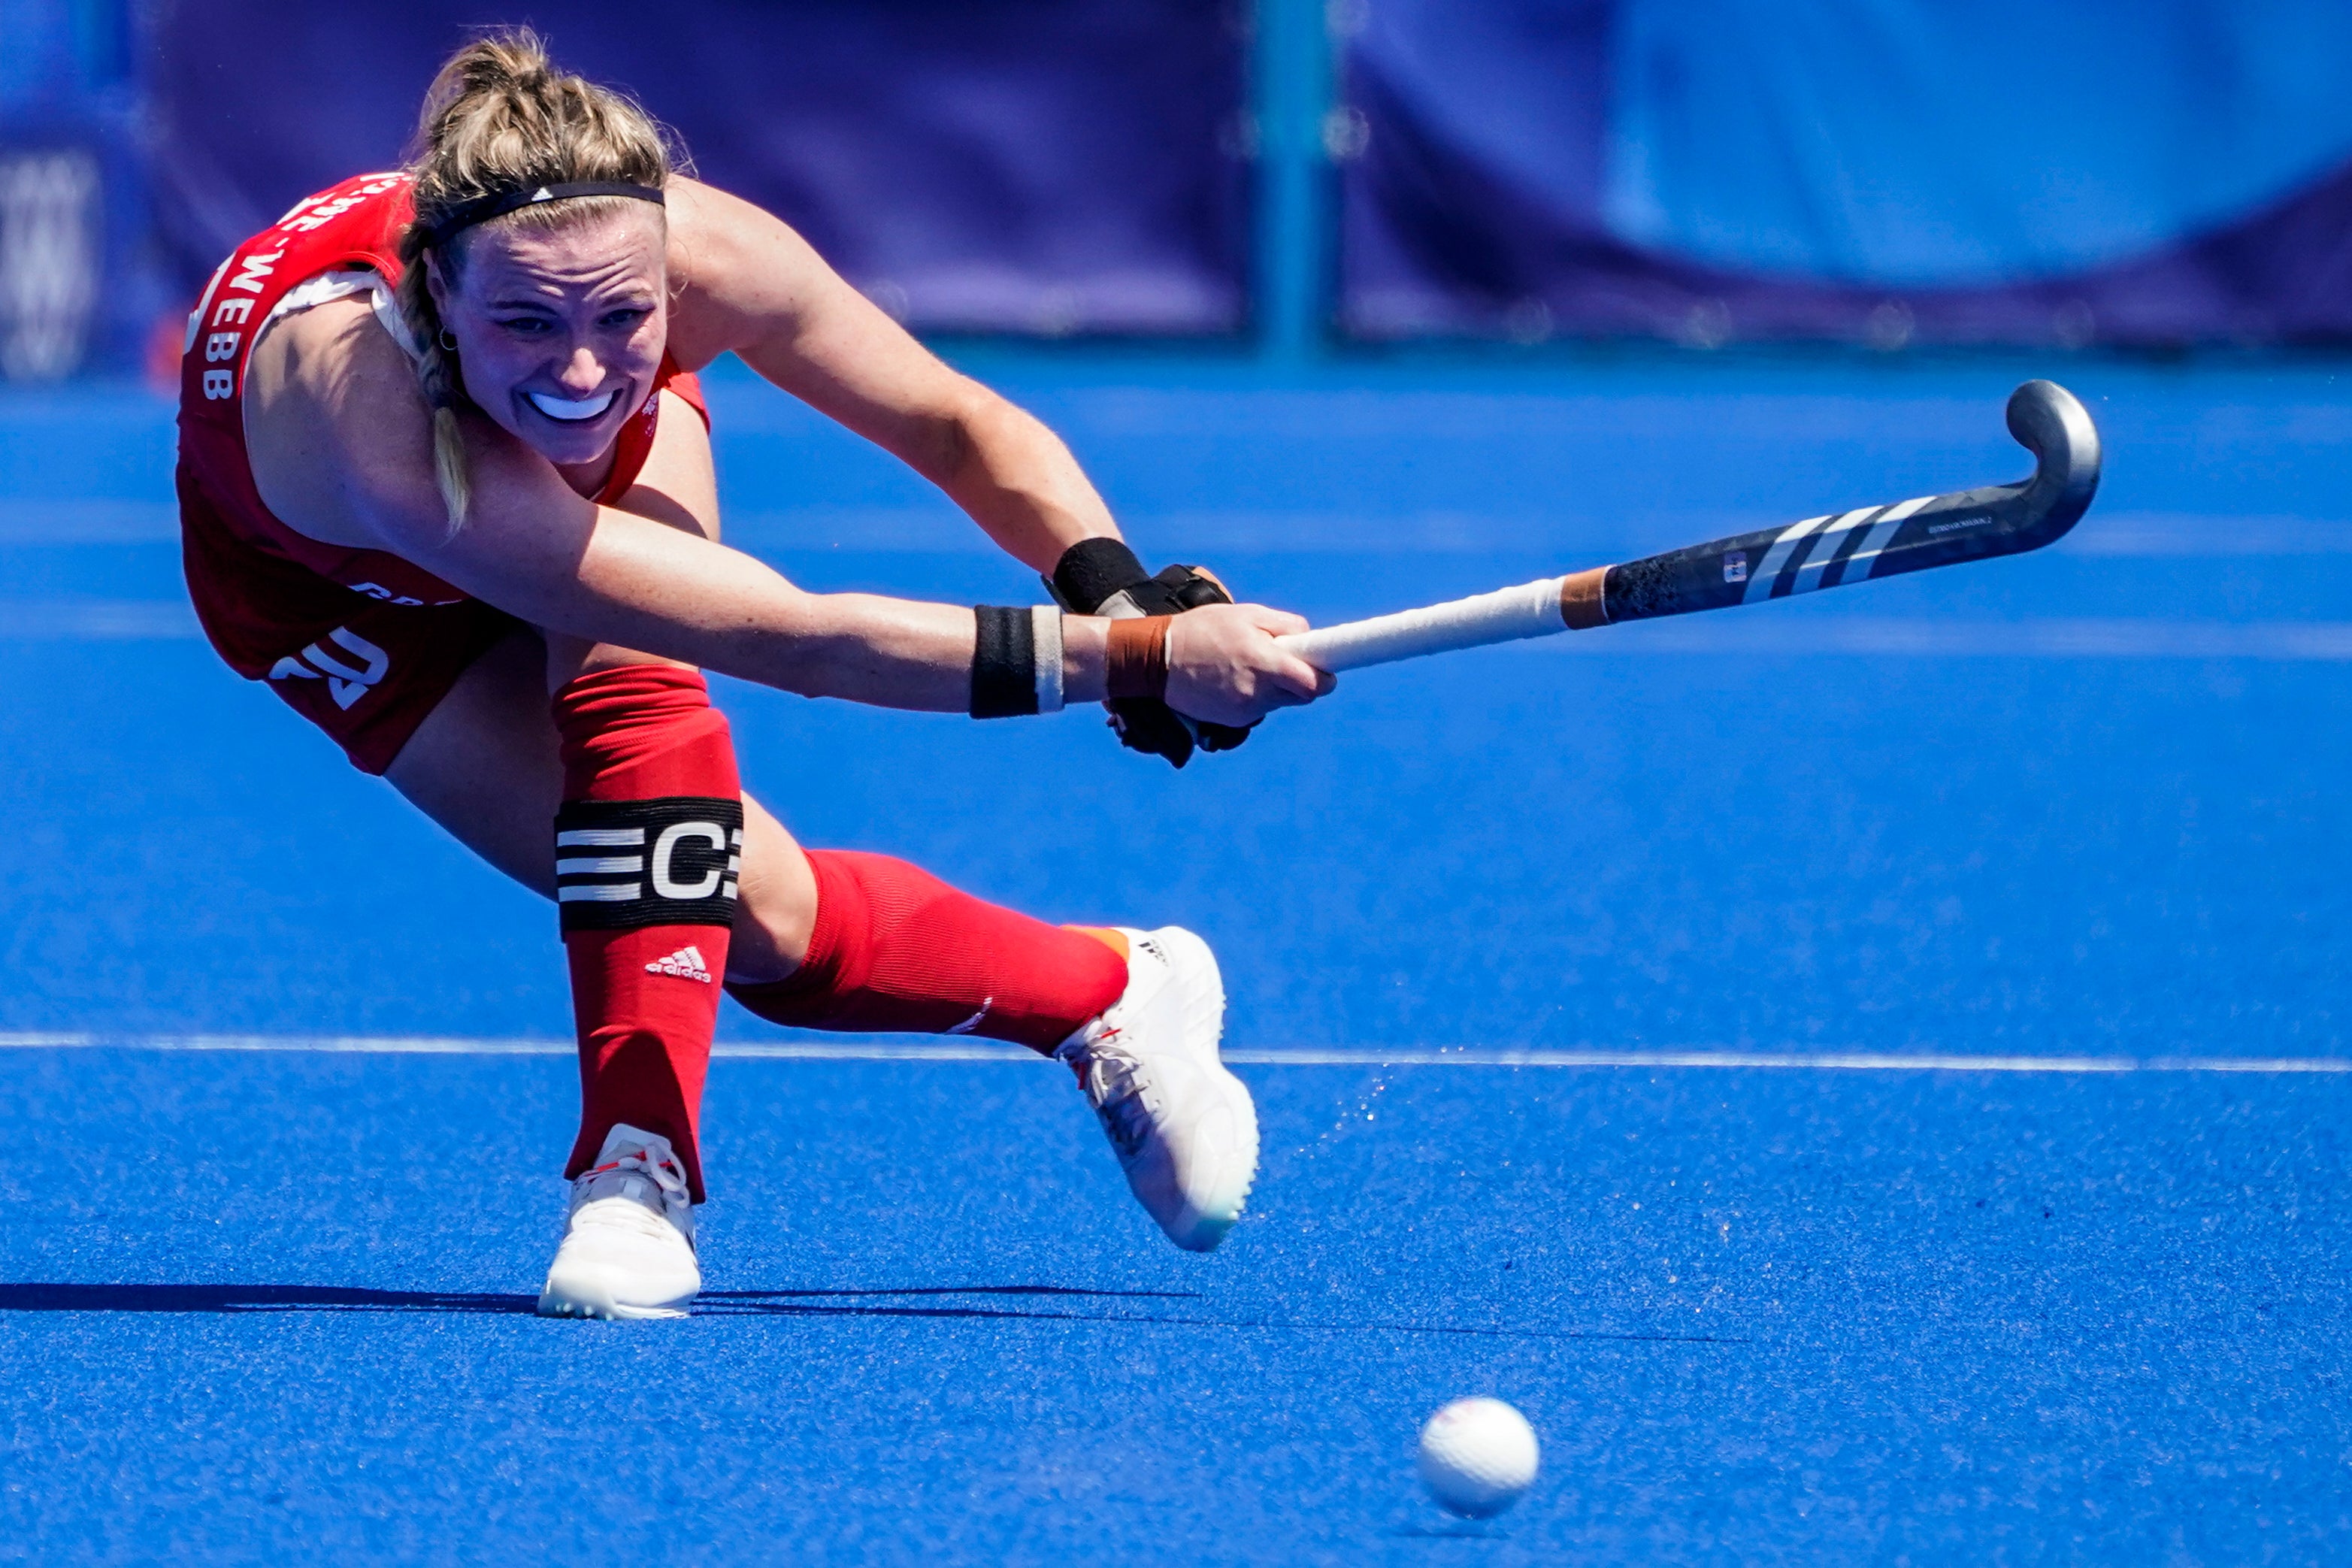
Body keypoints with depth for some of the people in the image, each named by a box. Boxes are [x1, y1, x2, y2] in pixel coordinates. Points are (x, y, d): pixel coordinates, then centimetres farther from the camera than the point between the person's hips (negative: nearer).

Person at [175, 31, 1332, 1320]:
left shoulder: (695, 253, -37)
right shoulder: (369, 411, -49)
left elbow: (960, 429, -20)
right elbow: (793, 642, -50)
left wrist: (1120, 592, -39)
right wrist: (1132, 660, -55)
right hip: (338, 581, -3)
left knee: (634, 675, -32)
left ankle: (639, 1172, -22)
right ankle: (1110, 995, 10)